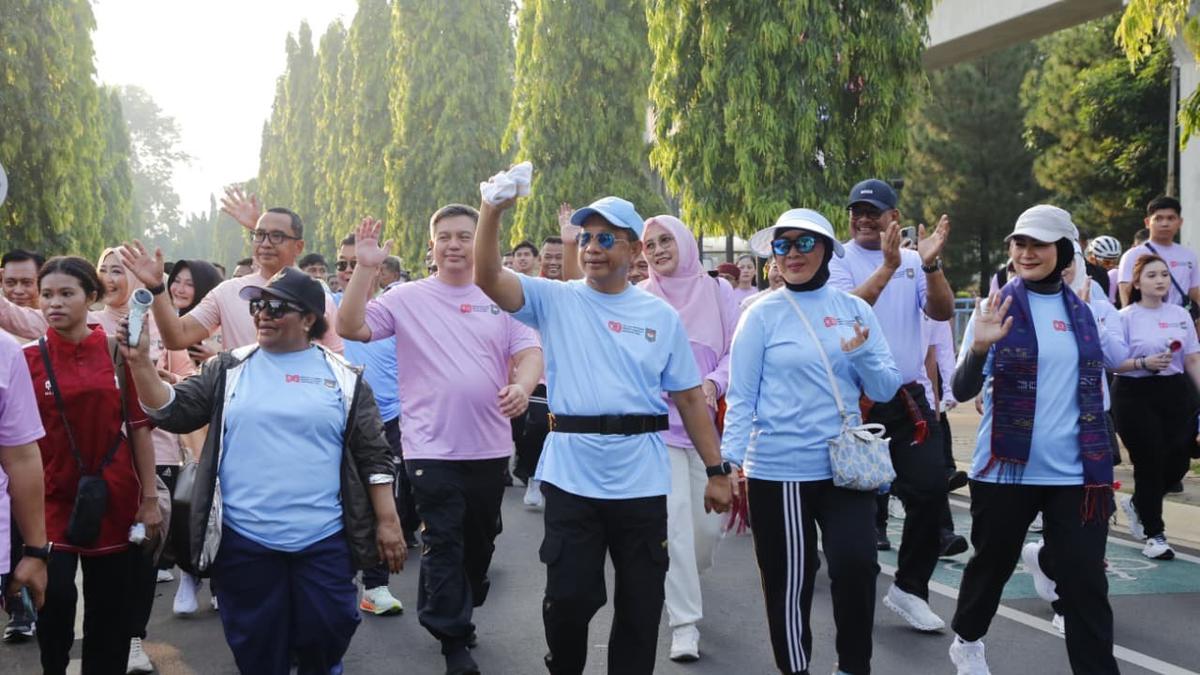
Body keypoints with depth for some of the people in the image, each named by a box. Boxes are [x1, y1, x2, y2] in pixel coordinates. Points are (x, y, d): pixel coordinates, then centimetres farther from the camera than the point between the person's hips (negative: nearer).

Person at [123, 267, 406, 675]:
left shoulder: (342, 377, 2)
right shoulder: (230, 370, 5)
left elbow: (372, 455, 3)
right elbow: (174, 413, -1)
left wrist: (387, 522, -1)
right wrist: (140, 362, -14)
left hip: (323, 539, -1)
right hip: (244, 539, 1)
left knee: (325, 640, 6)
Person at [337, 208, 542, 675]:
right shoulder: (407, 298, 0)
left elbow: (529, 353, 0)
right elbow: (350, 328, -8)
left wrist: (522, 386, -22)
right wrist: (365, 268, -17)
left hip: (490, 445, 3)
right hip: (432, 447, -3)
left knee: (480, 539, 16)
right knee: (443, 543, -1)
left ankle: (457, 613, 37)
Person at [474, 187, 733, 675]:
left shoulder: (662, 317, 5)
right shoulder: (555, 301, 2)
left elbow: (690, 398, 7)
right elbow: (488, 278, -13)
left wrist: (716, 470, 5)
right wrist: (492, 212, -27)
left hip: (641, 482, 1)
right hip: (571, 478, -1)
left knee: (640, 605, 10)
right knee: (568, 598, 6)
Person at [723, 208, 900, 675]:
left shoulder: (854, 309, 6)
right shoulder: (762, 315, -2)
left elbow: (886, 390, 5)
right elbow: (741, 398, -2)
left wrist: (861, 354, -14)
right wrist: (730, 464, -8)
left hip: (845, 465, 2)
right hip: (777, 469, -2)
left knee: (855, 565, -9)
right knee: (788, 579, 6)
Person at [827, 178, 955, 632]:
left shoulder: (913, 263, 8)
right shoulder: (839, 261, -3)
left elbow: (942, 312, -5)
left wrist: (931, 266, -21)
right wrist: (888, 266, -29)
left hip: (908, 399, 3)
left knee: (930, 490, -2)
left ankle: (910, 588, 13)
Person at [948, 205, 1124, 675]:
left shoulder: (1083, 310, 5)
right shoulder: (998, 305, -5)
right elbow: (962, 391, -10)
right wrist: (979, 348, -31)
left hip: (1076, 472, 2)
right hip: (1006, 468, -2)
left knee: (1086, 582, 0)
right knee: (992, 564, 16)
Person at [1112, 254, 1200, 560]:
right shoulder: (1126, 317, -5)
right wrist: (1144, 363, -22)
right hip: (1136, 396, -4)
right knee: (1149, 463, -2)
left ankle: (1137, 504, 31)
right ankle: (1153, 534, 12)